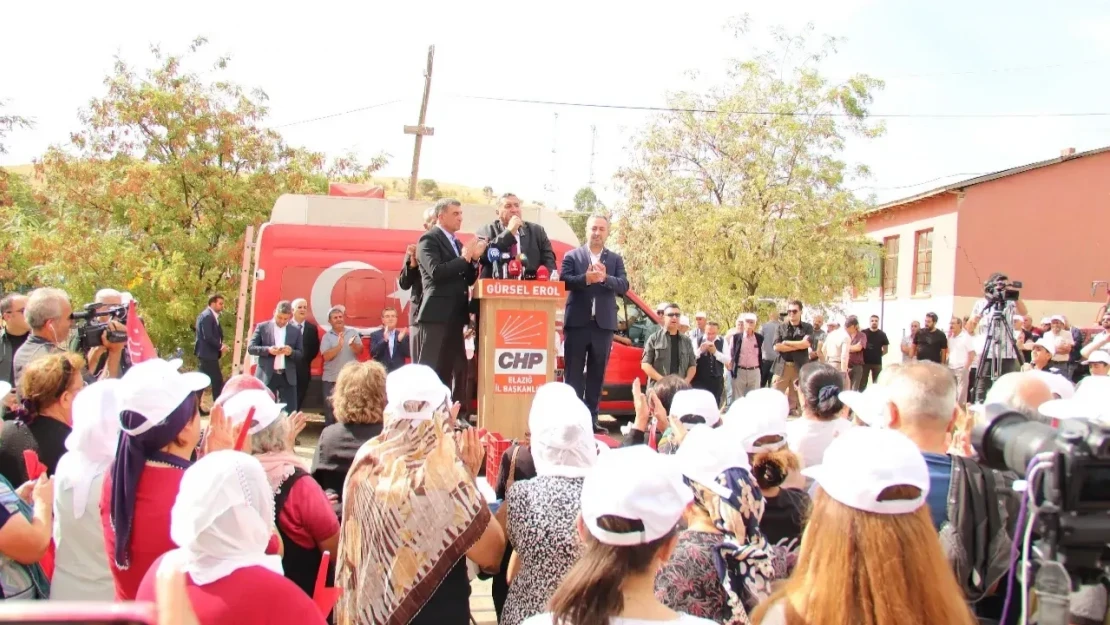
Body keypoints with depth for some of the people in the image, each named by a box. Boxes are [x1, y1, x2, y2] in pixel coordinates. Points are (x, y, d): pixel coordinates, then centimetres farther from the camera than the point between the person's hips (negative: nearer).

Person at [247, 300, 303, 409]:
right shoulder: (262, 327, 4)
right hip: (266, 376, -1)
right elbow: (250, 348, 0)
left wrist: (291, 352, -14)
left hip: (288, 377, 1)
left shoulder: (295, 331, 9)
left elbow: (300, 354, 8)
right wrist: (268, 350, -18)